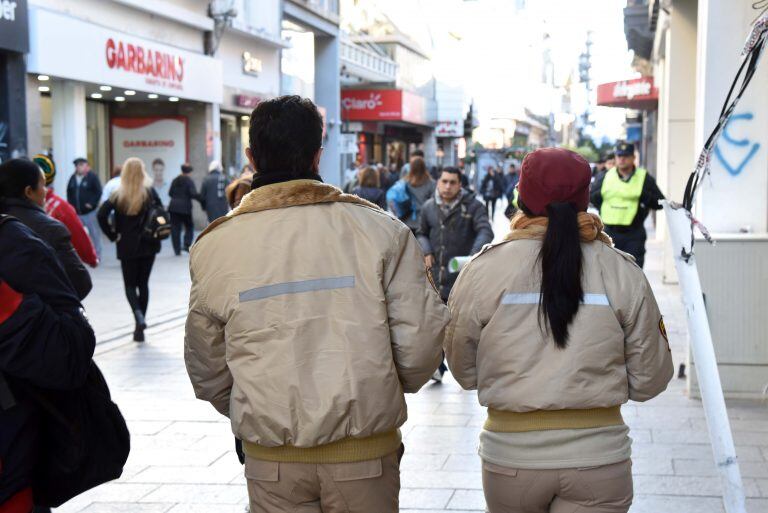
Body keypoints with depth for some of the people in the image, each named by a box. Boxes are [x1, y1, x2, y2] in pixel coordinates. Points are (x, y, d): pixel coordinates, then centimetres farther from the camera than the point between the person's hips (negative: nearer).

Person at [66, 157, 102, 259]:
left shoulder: (92, 177, -5)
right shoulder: (73, 178, 11)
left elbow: (98, 192, -9)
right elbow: (69, 192, 19)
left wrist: (92, 203, -15)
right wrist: (71, 204, 6)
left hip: (90, 211, -5)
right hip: (76, 212, 5)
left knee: (93, 233, 0)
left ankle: (96, 254, 9)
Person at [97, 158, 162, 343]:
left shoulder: (119, 195, -5)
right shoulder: (150, 192, -2)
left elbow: (102, 215, -14)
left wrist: (113, 235, -4)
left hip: (127, 247, -1)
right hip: (148, 245, 1)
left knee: (130, 285, 8)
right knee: (143, 284, 12)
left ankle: (139, 316, -20)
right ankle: (140, 326, 13)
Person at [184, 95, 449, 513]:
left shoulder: (215, 247, -4)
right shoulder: (380, 229, -8)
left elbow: (206, 369, 4)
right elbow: (421, 341, -7)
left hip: (271, 462, 1)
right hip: (365, 454, 0)